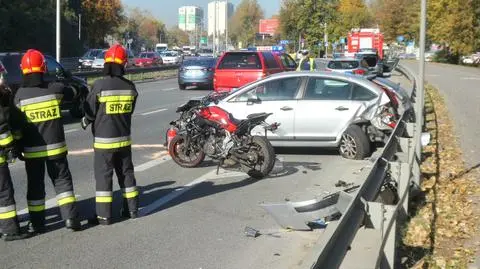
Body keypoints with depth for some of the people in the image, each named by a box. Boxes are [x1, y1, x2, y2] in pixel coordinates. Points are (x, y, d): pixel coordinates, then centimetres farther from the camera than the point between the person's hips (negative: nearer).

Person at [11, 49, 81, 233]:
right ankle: (70, 218, 4)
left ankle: (37, 224, 15)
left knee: (35, 186, 11)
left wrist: (18, 147, 5)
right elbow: (72, 93, 15)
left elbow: (16, 126, -5)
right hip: (55, 147, 0)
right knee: (62, 181, 11)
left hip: (32, 150, 0)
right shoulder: (54, 89, -7)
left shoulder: (20, 95, -8)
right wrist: (64, 85, 34)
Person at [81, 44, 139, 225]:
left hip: (104, 140, -4)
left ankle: (104, 215, 2)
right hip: (124, 138, 4)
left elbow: (90, 112, -8)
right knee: (126, 172, 16)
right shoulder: (130, 87, -2)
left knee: (103, 175, 2)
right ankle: (132, 209, 24)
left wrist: (85, 122, 13)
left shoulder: (99, 86, -16)